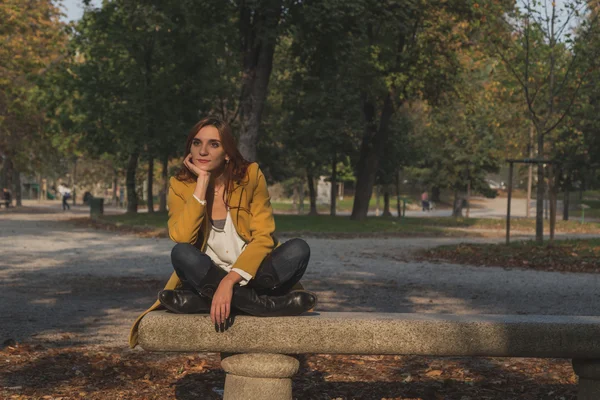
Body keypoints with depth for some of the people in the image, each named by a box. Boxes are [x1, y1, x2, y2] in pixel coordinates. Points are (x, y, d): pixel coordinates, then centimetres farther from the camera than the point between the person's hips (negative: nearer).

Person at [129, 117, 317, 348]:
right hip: (207, 278, 0)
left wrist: (229, 281, -29)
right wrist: (202, 181, -21)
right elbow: (182, 239, -21)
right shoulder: (180, 186, -3)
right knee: (182, 253, -30)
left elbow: (263, 239, -15)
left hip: (250, 276, 0)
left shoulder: (251, 176, -6)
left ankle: (202, 301, -29)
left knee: (298, 249, -27)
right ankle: (265, 304, -28)